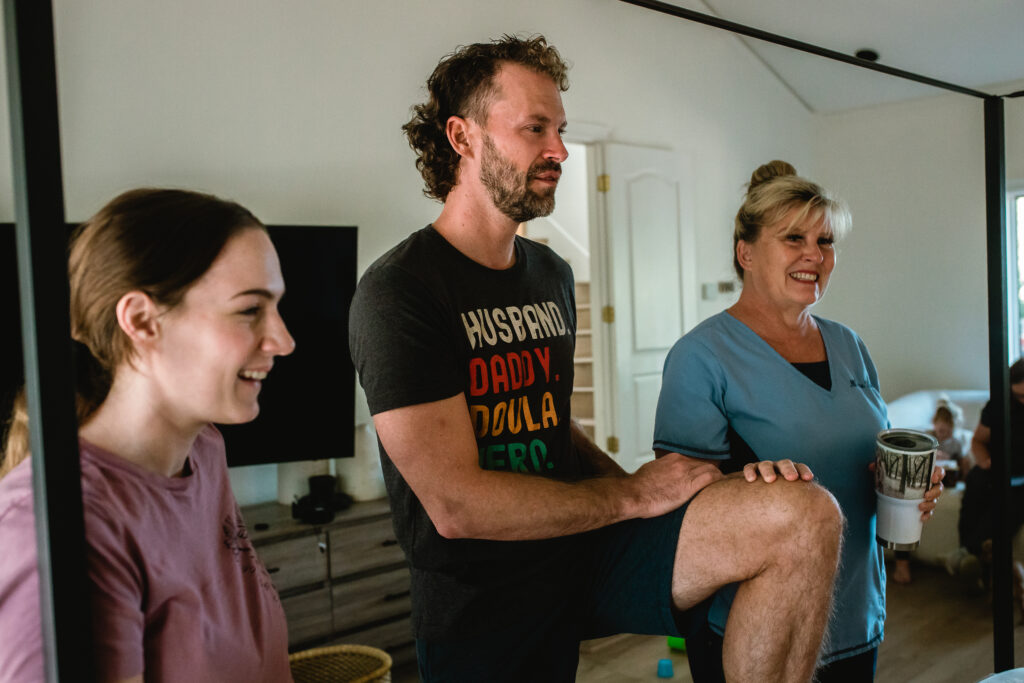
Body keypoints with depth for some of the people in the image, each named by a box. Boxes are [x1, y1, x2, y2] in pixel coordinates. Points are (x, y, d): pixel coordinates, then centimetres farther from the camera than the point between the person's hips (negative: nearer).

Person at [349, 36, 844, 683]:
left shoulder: (552, 275, 11)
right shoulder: (399, 290, -16)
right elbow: (457, 504, -22)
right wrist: (632, 494, -13)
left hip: (589, 544, 6)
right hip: (485, 603, -5)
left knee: (806, 514, -15)